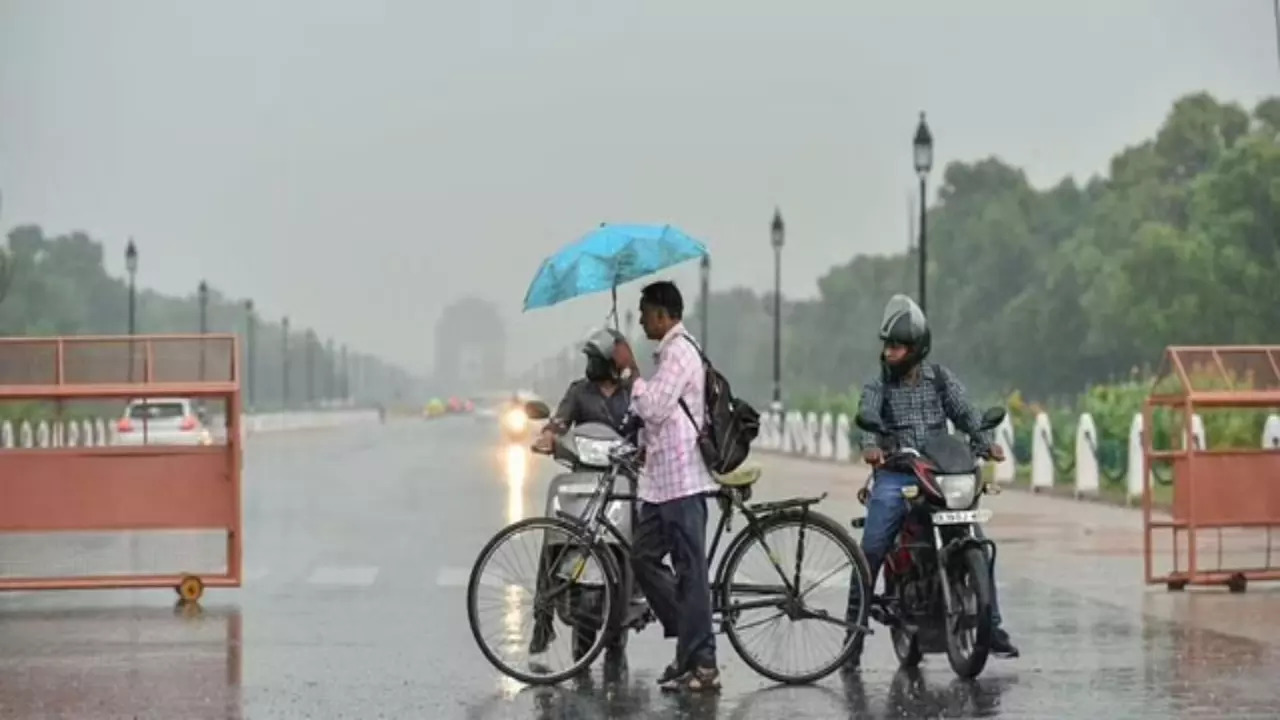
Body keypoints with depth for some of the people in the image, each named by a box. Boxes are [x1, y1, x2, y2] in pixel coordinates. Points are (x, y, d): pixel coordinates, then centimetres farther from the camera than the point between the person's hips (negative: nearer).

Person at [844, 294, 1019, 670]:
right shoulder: (877, 387, 5)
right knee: (870, 552, -14)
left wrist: (985, 441, -19)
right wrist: (870, 446, -36)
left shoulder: (941, 379, 10)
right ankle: (854, 632, -7)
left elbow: (965, 412, 1)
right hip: (895, 477, -1)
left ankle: (992, 628, 4)